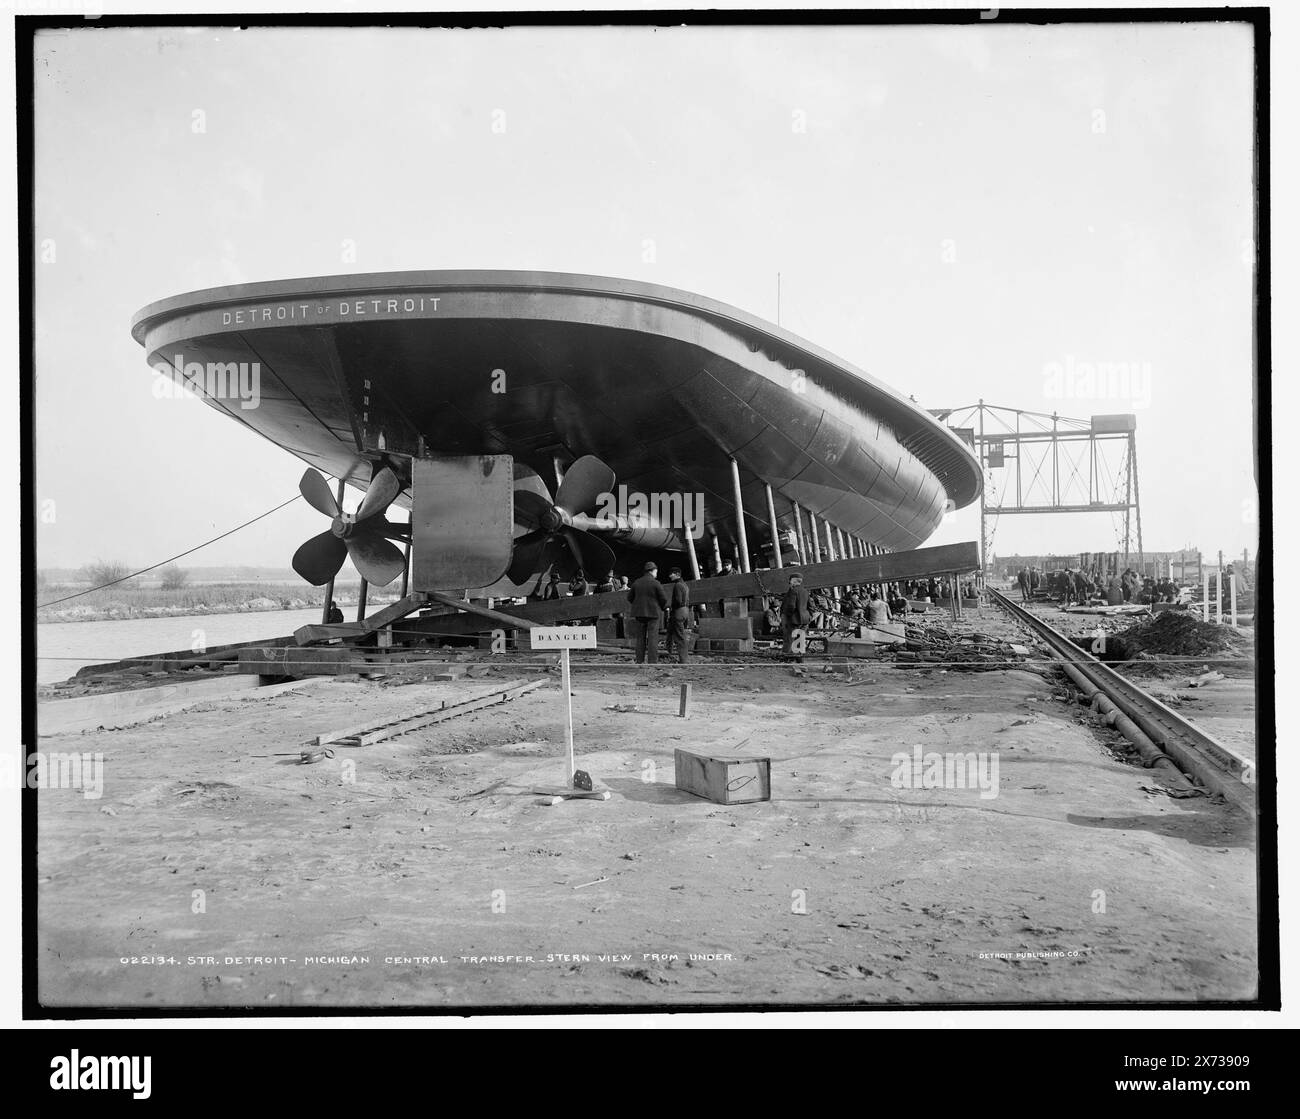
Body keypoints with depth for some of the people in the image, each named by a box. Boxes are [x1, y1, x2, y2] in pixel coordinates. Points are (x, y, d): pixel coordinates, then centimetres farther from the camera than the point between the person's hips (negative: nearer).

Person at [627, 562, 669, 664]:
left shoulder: (637, 583, 3)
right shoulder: (656, 583, -9)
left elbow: (630, 597, 8)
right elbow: (664, 599, -8)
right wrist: (664, 607, 12)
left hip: (639, 613, 4)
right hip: (653, 613, -4)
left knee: (640, 638, 9)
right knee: (653, 637, -2)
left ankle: (640, 661, 8)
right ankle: (652, 661, -5)